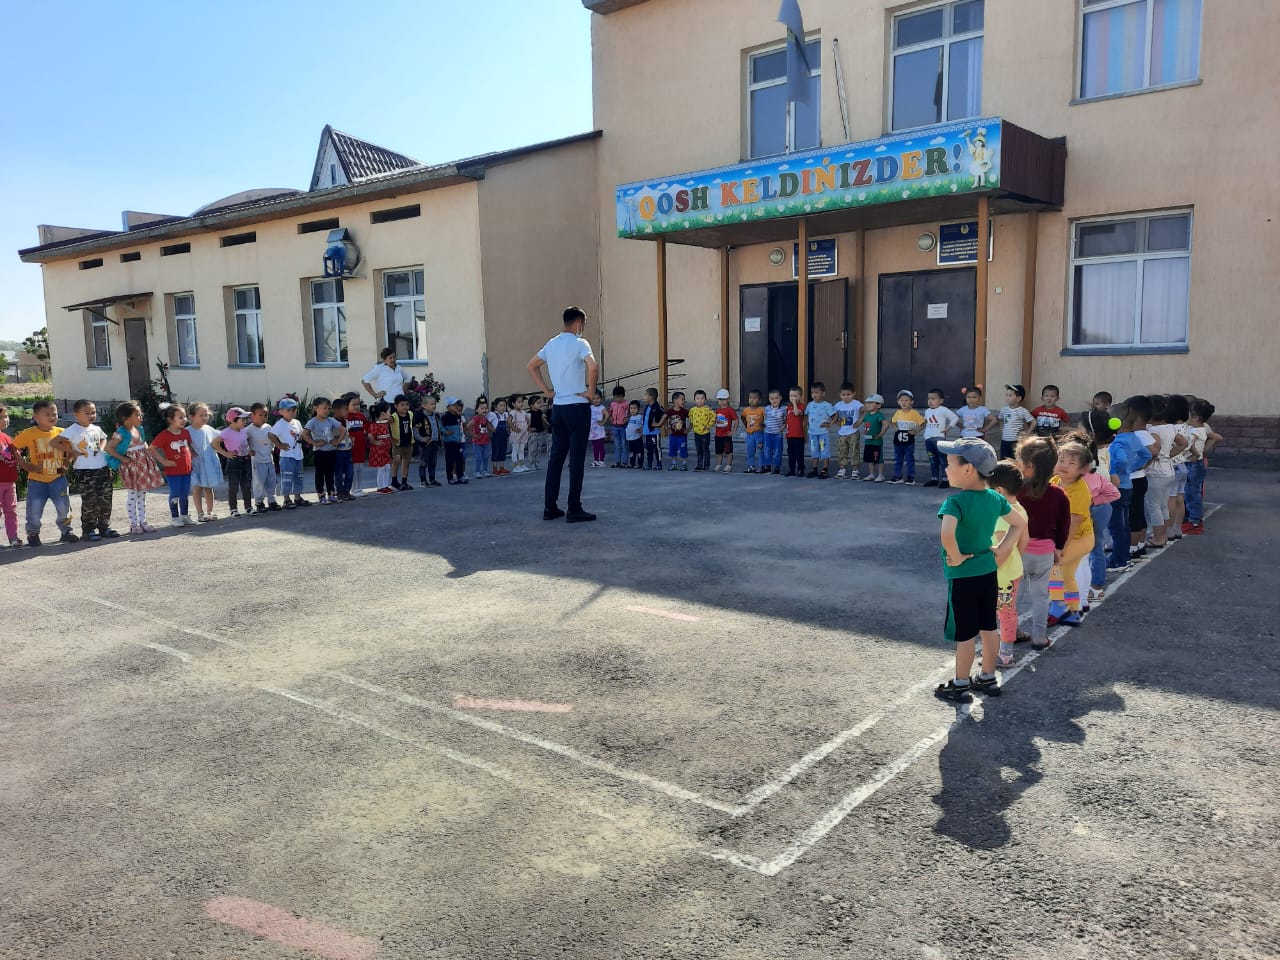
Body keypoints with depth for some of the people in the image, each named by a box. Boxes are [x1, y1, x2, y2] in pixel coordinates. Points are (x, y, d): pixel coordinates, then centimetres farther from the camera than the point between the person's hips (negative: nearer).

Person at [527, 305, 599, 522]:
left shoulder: (551, 344, 12)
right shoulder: (579, 343, -10)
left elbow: (532, 366, 22)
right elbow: (593, 366, -28)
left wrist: (546, 390, 17)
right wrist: (590, 390, -14)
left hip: (557, 407, 7)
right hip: (577, 407, -7)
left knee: (556, 457, 10)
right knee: (577, 459, -3)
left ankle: (550, 507, 12)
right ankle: (574, 510, -1)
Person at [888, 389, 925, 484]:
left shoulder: (915, 413, -8)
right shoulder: (897, 412, 5)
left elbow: (923, 423, -6)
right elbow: (893, 422, 22)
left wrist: (916, 431, -15)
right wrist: (895, 428, 4)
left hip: (909, 441, -5)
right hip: (898, 440, 5)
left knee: (910, 460, 3)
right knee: (898, 459, 11)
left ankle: (911, 478, 8)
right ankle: (898, 477, 19)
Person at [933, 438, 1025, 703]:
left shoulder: (955, 502, -23)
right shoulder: (995, 498, 0)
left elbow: (947, 534, -40)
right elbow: (1020, 524, 12)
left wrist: (955, 557, -24)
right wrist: (1002, 550, 9)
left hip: (963, 576, -7)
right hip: (989, 571, 7)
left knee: (964, 634, 6)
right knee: (989, 628, 17)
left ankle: (960, 686, 19)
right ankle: (988, 679, 31)